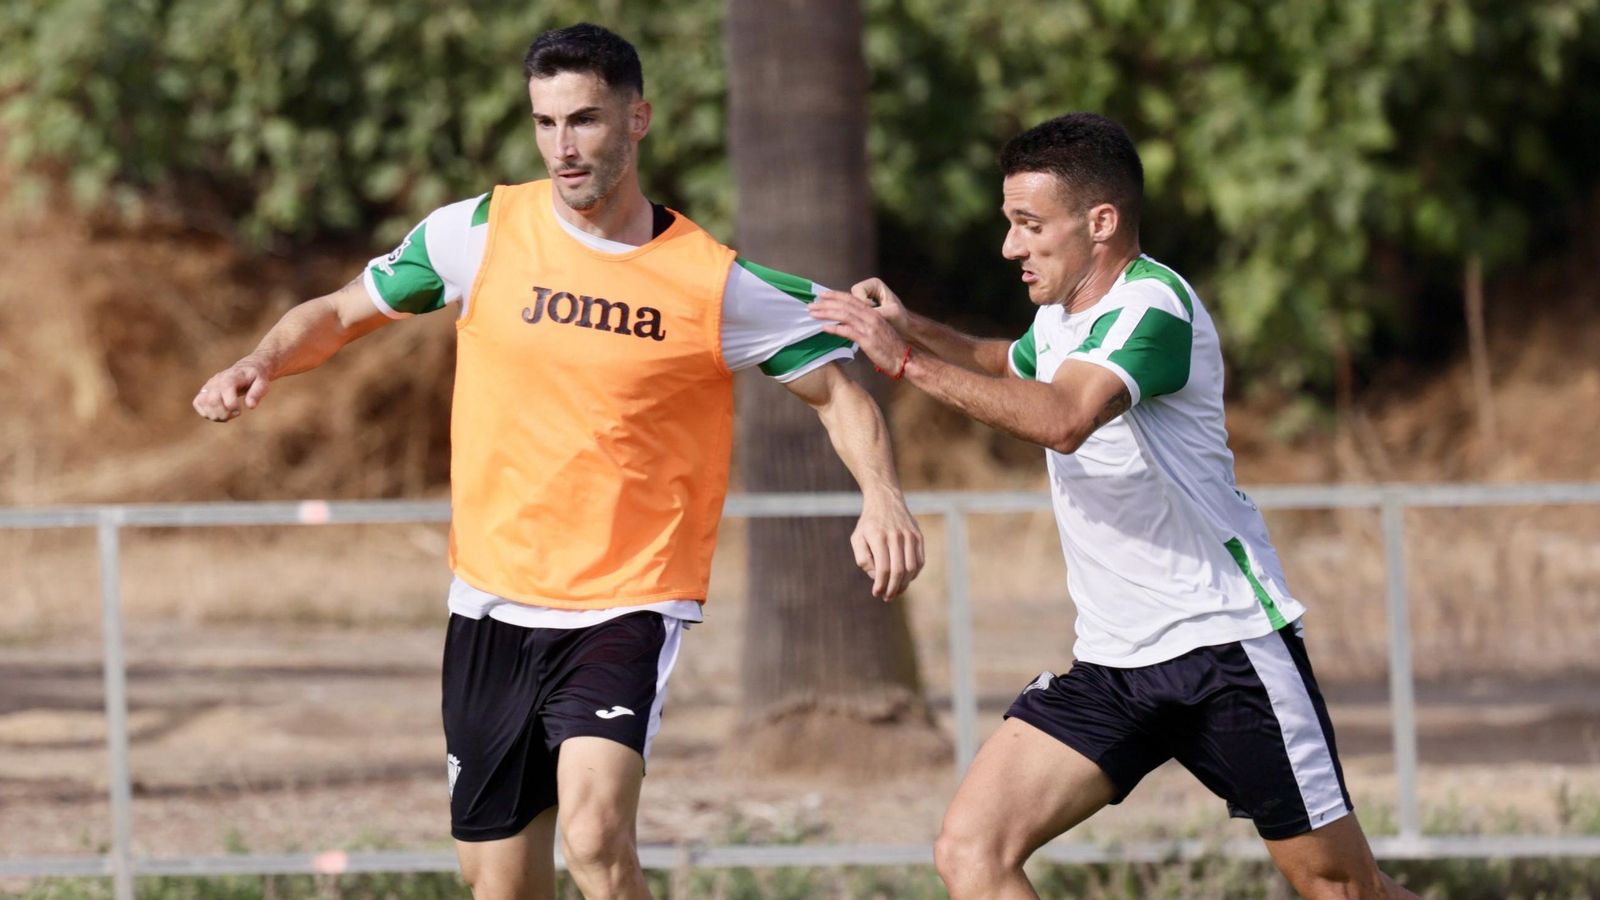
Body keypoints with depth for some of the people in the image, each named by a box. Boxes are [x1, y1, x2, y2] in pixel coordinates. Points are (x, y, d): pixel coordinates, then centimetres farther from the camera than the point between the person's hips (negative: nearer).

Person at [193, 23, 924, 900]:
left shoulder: (714, 282, -6)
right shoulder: (480, 233, 0)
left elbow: (837, 393, 3)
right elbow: (341, 312, 13)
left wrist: (881, 497, -15)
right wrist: (261, 363, -6)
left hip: (626, 606, -3)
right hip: (493, 604, 3)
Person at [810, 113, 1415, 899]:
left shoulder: (1153, 307, -18)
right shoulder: (1060, 313, 10)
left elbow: (1062, 419, -37)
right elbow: (1009, 366, 36)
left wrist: (909, 362, -33)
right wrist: (910, 327, 17)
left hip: (1226, 646, -8)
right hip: (1110, 660, 8)